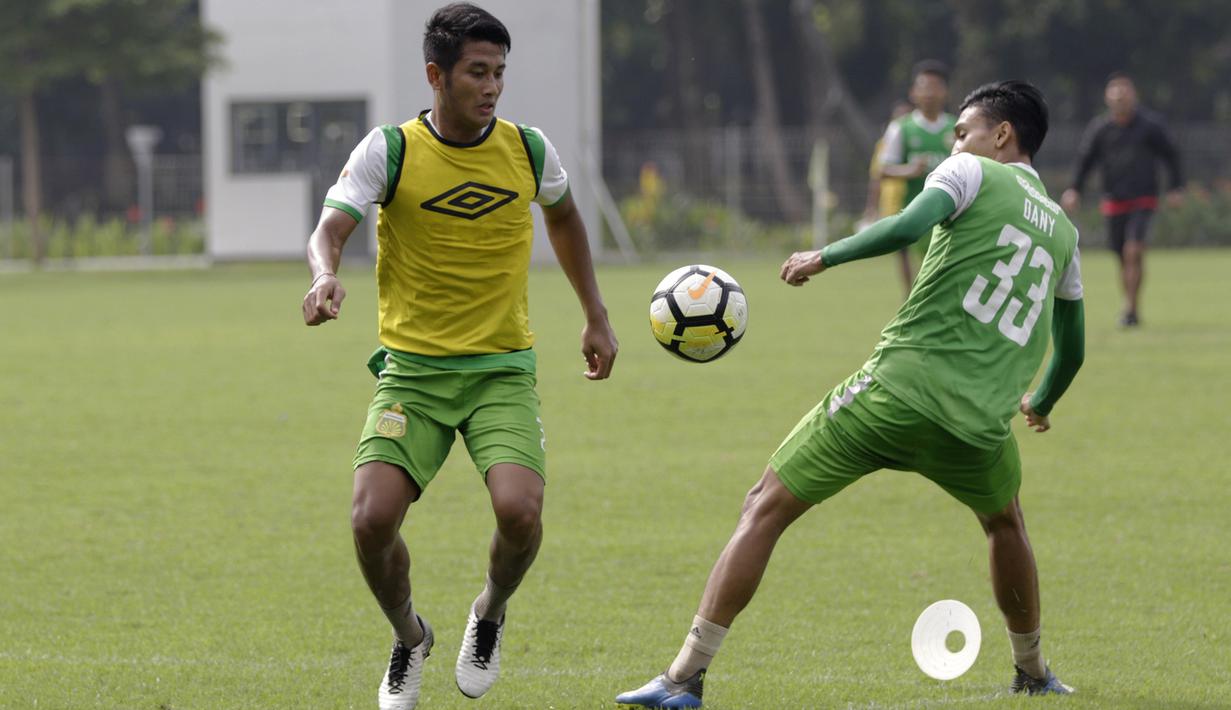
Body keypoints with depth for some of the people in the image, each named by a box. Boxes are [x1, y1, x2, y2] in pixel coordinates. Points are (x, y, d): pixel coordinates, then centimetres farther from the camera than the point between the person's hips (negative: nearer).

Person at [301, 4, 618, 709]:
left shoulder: (528, 149, 2)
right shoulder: (390, 151, -7)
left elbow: (564, 216, 23)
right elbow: (330, 231, -17)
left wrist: (596, 317, 23)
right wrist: (326, 275, -41)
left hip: (503, 369, 1)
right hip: (412, 368, -1)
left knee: (519, 511, -23)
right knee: (372, 519, -18)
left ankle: (491, 613, 12)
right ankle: (409, 637, 15)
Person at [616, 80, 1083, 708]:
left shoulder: (972, 173, 5)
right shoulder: (1062, 232, 21)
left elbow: (908, 226, -16)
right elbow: (1071, 350, 33)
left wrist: (824, 257, -5)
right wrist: (1041, 403, 52)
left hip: (898, 387, -4)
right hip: (979, 422, 4)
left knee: (765, 507, 3)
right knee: (1004, 521, 36)